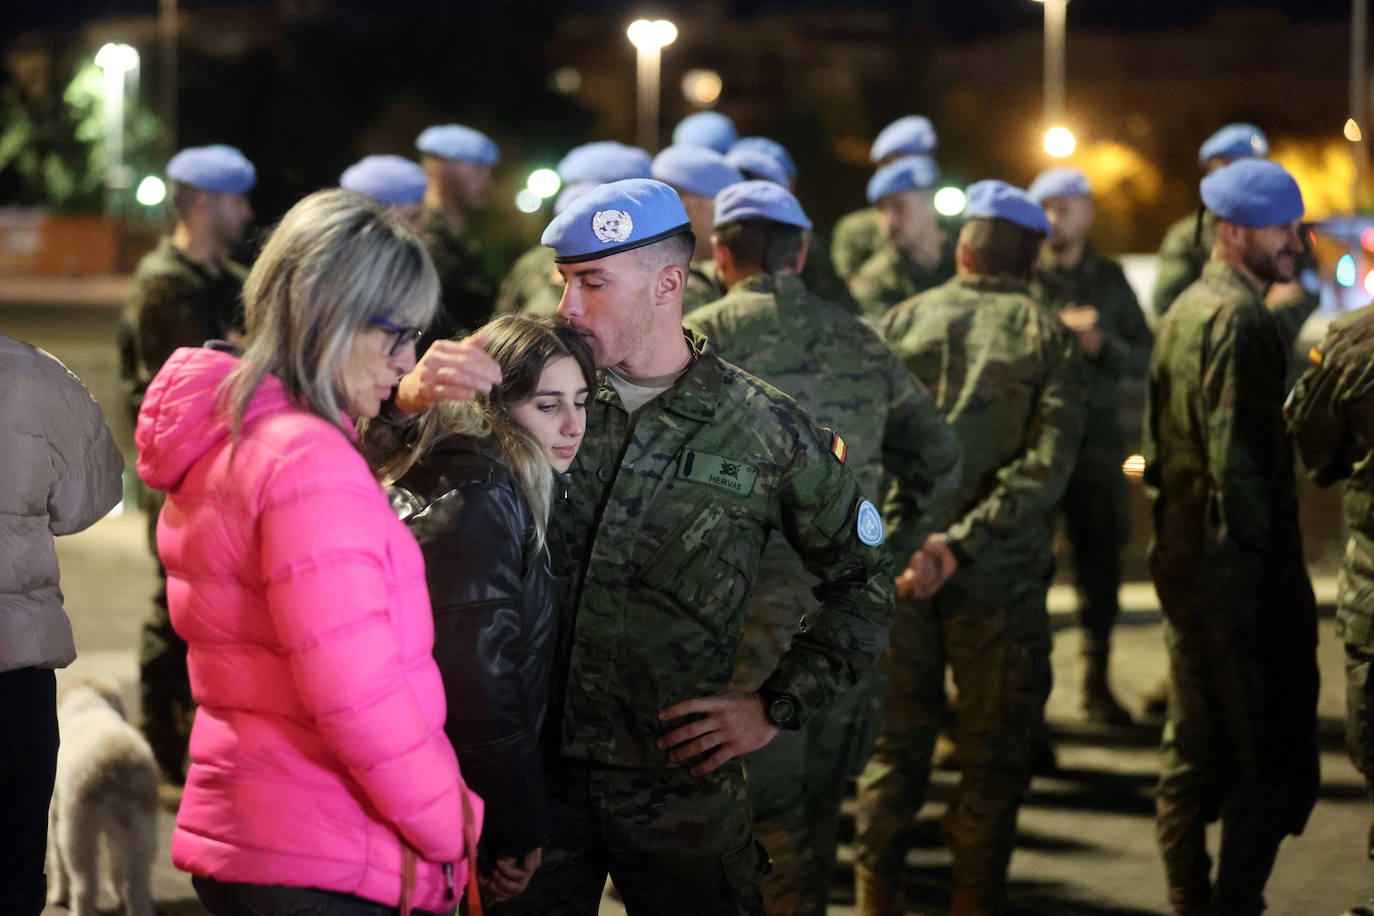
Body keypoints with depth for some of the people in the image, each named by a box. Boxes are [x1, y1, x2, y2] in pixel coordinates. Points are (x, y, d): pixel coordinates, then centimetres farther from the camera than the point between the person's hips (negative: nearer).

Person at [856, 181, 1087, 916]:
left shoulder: (903, 322, 3)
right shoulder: (1047, 338, -1)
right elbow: (1047, 464, -14)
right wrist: (961, 542, -17)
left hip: (896, 565, 2)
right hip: (999, 578, -2)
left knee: (894, 745, 14)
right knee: (992, 758, 8)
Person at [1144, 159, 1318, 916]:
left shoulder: (1185, 310, 15)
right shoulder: (1238, 318, -15)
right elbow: (1239, 458, -21)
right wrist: (1266, 553, -13)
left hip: (1183, 562, 10)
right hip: (1240, 571, -10)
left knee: (1194, 754, 14)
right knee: (1273, 761, -6)